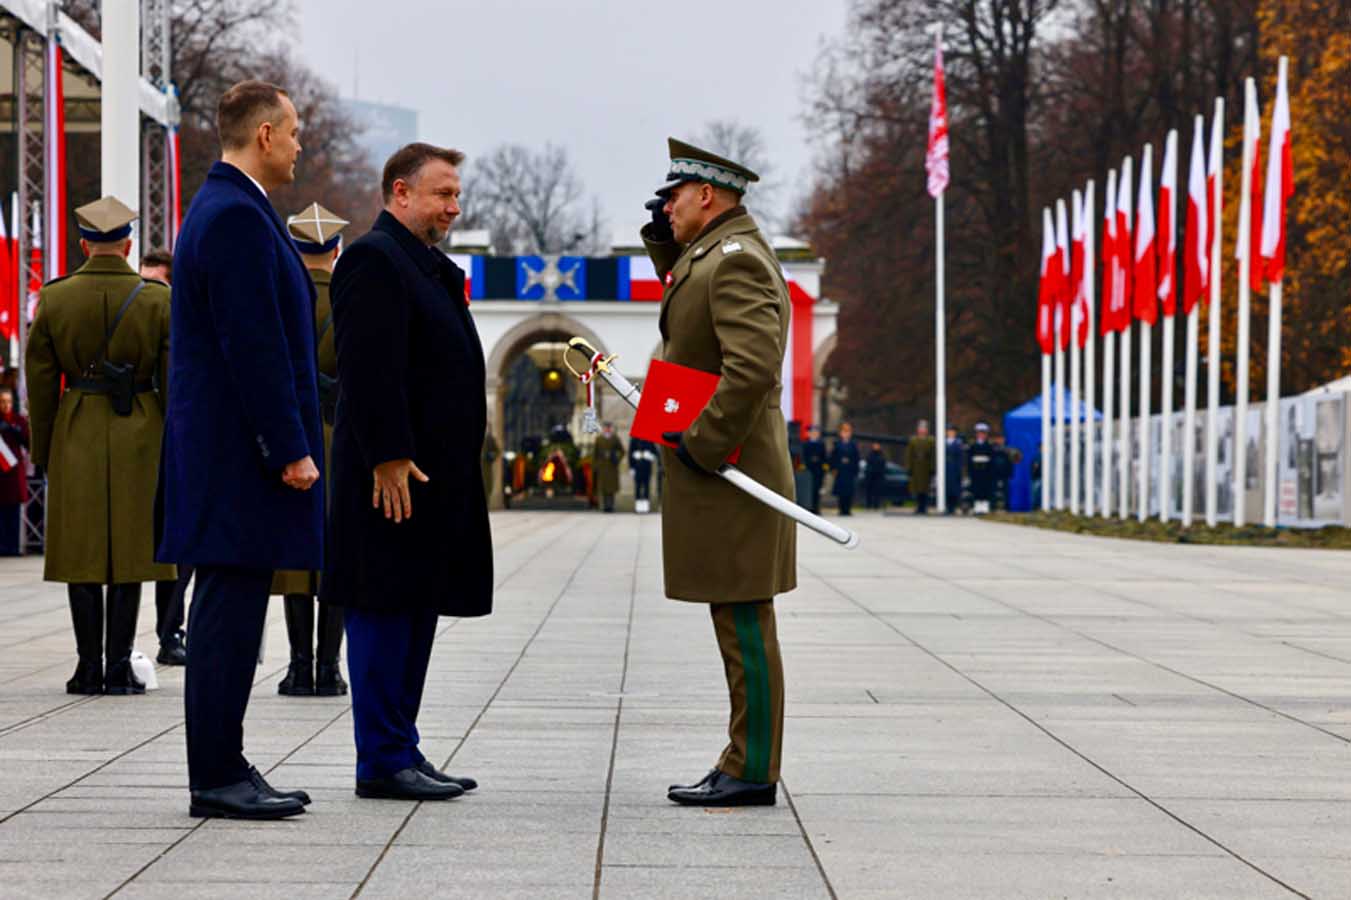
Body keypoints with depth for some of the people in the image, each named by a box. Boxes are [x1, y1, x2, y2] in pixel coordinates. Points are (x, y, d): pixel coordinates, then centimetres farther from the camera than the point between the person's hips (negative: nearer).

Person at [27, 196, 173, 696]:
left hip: (76, 435, 1)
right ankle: (119, 669, 1)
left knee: (82, 556, 5)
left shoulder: (54, 299, -1)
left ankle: (89, 668, 4)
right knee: (130, 550, 4)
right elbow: (176, 381, -2)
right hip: (139, 435, 0)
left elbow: (41, 383, 1)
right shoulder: (158, 300, -3)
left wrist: (43, 453, 9)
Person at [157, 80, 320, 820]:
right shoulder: (236, 217, -16)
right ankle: (217, 778, -3)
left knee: (229, 612, 12)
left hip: (226, 449, 11)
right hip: (241, 453, -11)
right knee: (230, 607, -7)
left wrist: (290, 445, 21)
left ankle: (223, 768, 18)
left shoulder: (225, 208, 18)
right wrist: (291, 451, -19)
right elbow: (255, 347, -21)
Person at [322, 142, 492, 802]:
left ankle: (399, 753, 18)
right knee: (384, 614, -6)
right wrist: (389, 459, -23)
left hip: (435, 475, 10)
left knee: (415, 612, 12)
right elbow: (368, 369, -19)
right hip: (395, 474, -10)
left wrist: (459, 467, 20)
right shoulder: (374, 258, -11)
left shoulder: (427, 266, 20)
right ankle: (383, 761, -2)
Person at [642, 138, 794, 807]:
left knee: (744, 624, -7)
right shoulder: (715, 251, 16)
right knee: (737, 625, 12)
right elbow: (686, 299, 39)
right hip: (721, 476, 10)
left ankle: (752, 772, -3)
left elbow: (753, 364, -28)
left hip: (729, 477, -10)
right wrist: (662, 239, 23)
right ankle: (745, 764, 16)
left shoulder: (738, 259, -16)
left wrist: (701, 445, -22)